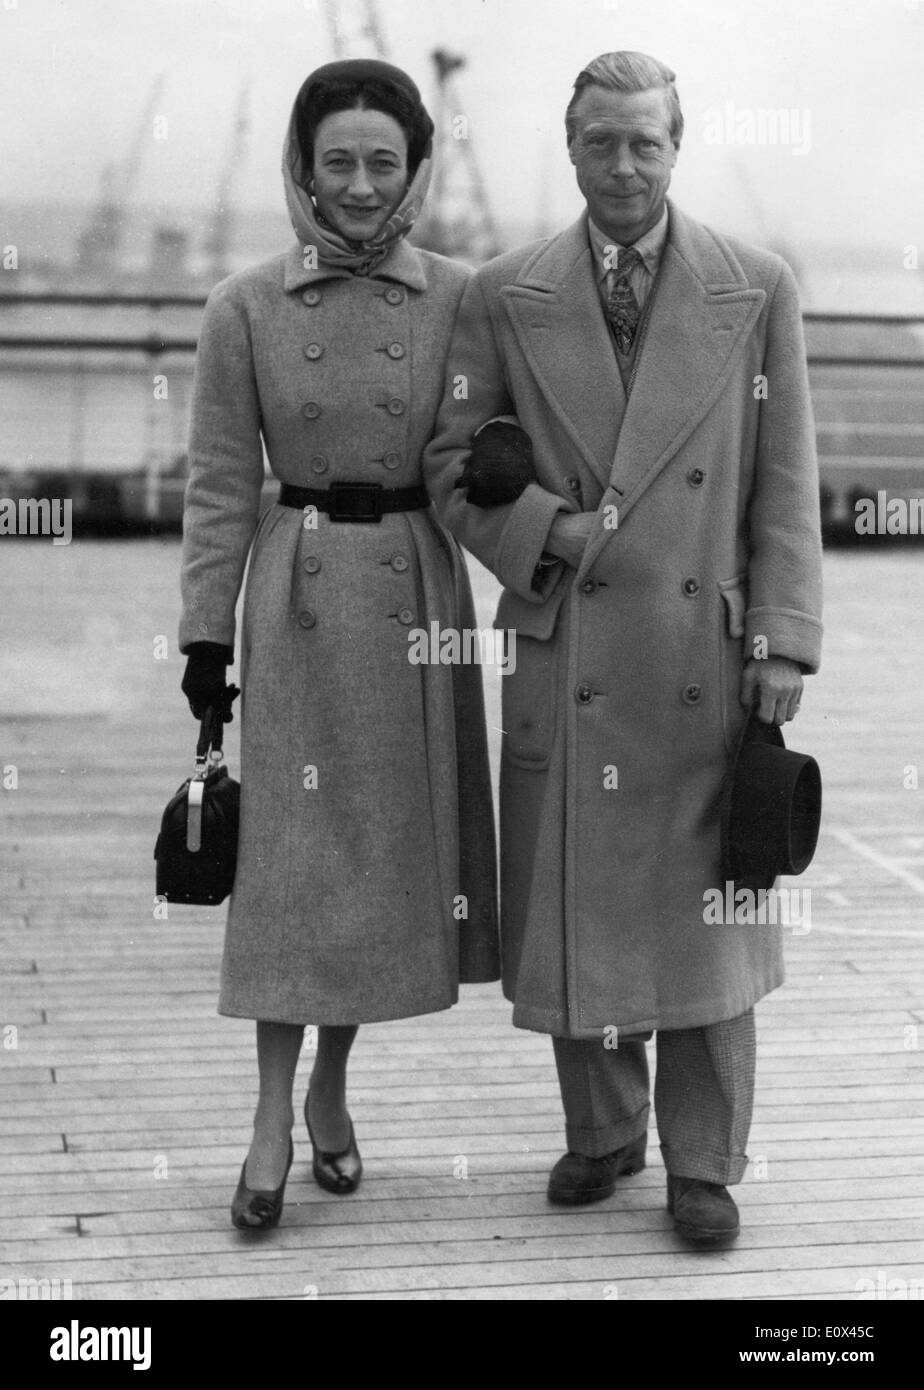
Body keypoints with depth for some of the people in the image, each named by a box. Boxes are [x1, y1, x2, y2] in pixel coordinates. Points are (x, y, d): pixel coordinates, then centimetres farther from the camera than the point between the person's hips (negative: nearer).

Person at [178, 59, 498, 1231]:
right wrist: (206, 636, -1)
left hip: (420, 592, 2)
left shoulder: (461, 299, 0)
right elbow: (220, 487, 1)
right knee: (292, 851, -1)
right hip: (299, 595, -2)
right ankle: (274, 1117, 7)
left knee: (395, 844, 8)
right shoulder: (245, 309, -2)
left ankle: (332, 1091, 25)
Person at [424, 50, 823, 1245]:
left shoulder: (759, 292, 2)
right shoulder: (504, 298, 4)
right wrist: (551, 532, -11)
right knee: (579, 906, 8)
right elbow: (453, 468, 5)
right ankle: (602, 1132, 27)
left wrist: (784, 645, -4)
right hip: (566, 662, 1)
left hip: (706, 662, -1)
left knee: (703, 910, 5)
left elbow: (786, 485, 2)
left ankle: (704, 1163, 18)